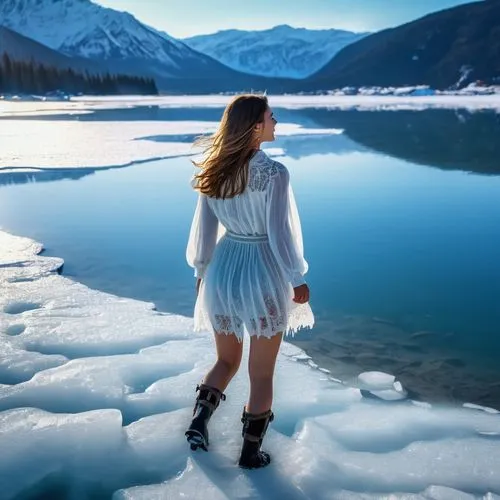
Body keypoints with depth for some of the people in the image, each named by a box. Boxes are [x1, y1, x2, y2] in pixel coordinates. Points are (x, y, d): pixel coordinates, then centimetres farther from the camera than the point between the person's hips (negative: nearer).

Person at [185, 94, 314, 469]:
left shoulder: (214, 171, -1)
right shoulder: (273, 173, -18)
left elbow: (204, 228, 4)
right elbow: (280, 233, -17)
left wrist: (201, 271, 17)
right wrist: (297, 279, -5)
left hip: (222, 271, 5)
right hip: (262, 274, -5)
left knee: (227, 360, 25)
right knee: (261, 374, 12)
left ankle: (199, 419, 8)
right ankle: (251, 452, 23)